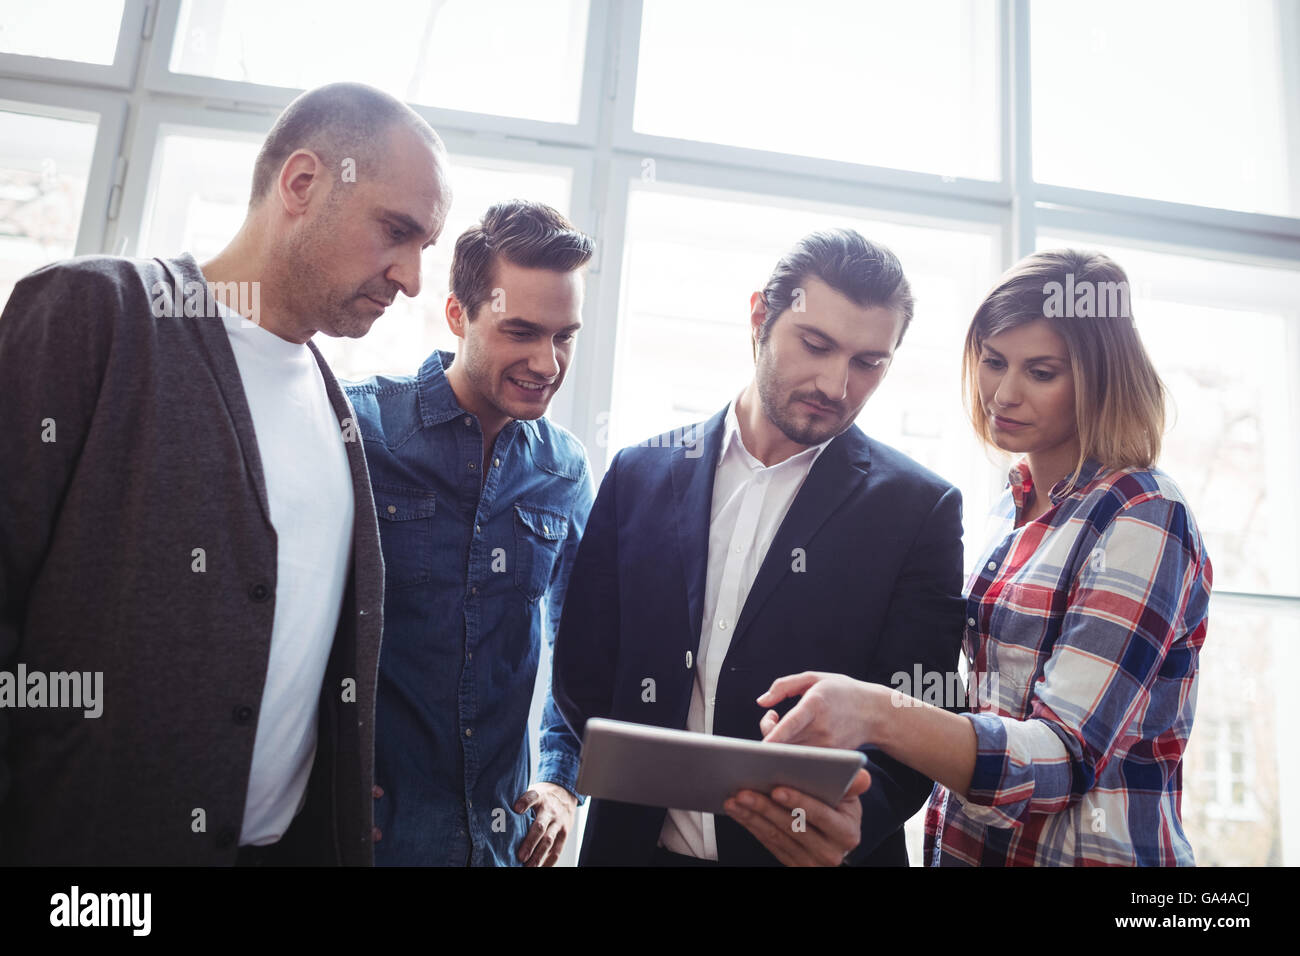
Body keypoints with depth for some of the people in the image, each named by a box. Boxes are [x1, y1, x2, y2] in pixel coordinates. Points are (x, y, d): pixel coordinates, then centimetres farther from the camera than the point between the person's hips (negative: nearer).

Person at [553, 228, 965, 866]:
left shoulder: (919, 508, -8)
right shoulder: (640, 473, -3)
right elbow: (583, 671, -2)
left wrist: (860, 813, -29)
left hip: (821, 851, -1)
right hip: (638, 841, 2)